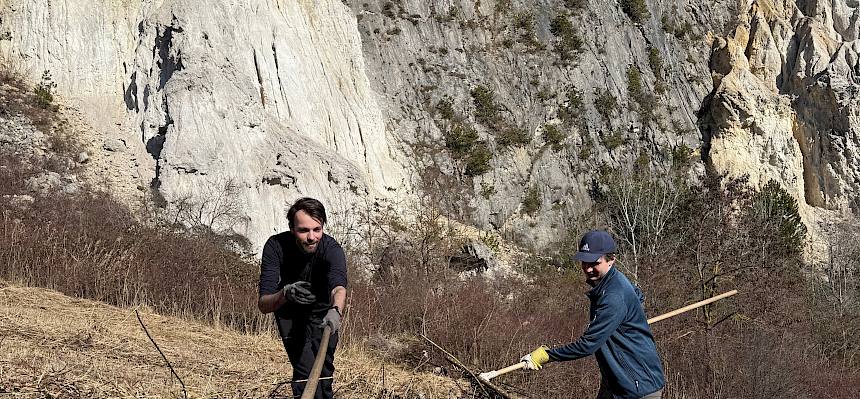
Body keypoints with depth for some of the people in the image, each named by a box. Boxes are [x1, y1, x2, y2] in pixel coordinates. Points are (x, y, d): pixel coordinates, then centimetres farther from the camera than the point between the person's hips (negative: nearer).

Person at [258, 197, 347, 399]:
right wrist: (285, 294, -55)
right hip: (288, 312, 0)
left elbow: (339, 286, -49)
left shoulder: (332, 249, -30)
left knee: (322, 366, -11)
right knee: (304, 369, -14)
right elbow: (263, 305, -33)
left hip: (321, 310, 0)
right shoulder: (275, 246, -28)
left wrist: (335, 310, -71)